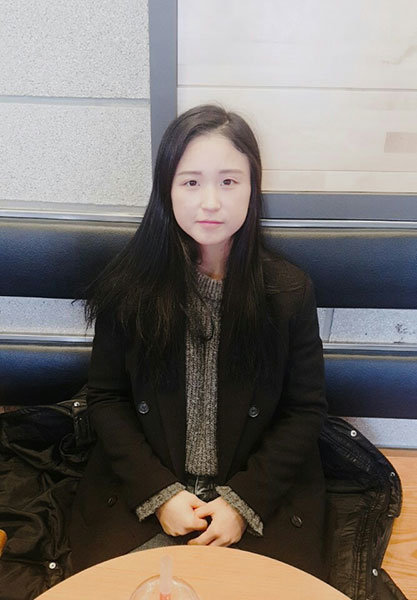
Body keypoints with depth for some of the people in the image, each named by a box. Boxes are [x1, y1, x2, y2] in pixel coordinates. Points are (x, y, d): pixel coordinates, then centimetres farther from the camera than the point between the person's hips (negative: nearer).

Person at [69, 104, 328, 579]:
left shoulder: (290, 291, -9)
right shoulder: (127, 286, -8)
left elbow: (306, 410, -3)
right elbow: (106, 399, -1)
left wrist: (243, 501, -10)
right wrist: (160, 493, -9)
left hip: (262, 497, 1)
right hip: (143, 494, 1)